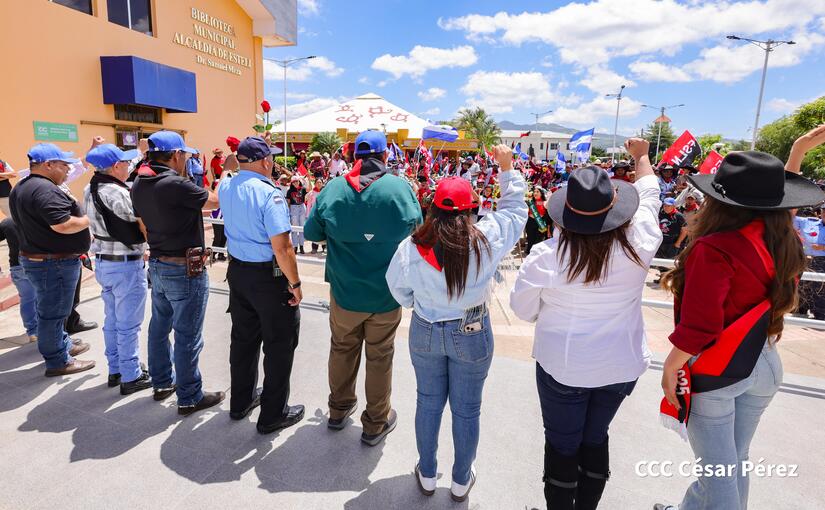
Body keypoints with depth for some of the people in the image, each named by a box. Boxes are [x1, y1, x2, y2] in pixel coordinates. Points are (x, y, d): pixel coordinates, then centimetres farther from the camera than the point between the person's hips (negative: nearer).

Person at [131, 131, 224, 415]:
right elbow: (216, 202, -11)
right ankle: (189, 398, 13)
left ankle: (162, 383, 36)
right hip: (184, 269, -9)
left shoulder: (139, 185, 4)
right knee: (187, 335, 2)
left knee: (160, 326, 20)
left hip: (157, 265, 9)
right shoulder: (175, 185, -22)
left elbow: (144, 226, 15)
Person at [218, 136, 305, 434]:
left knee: (243, 337, 21)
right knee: (279, 344, 7)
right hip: (269, 276, -8)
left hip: (237, 271, 8)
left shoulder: (225, 188, 2)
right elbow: (281, 248, -25)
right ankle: (273, 414, 19)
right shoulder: (269, 194, -21)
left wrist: (241, 163, 25)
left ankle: (241, 401, 38)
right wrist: (295, 283, -15)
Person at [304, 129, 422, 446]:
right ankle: (376, 424, 31)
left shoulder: (333, 189, -9)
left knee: (342, 349, 22)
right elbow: (417, 231, 1)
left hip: (344, 292, 2)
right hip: (386, 295, -1)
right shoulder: (400, 188, -13)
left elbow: (311, 232, 1)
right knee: (380, 357, 14)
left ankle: (339, 409, 42)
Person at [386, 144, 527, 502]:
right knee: (466, 409, 16)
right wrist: (507, 167, 8)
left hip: (425, 332, 1)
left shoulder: (412, 246, -16)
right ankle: (461, 481, 36)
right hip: (472, 333, -1)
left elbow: (398, 288, -1)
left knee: (428, 402, 20)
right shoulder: (486, 238, -19)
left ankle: (427, 475, 38)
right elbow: (515, 208, -1)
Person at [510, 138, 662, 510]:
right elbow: (649, 193, 5)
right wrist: (641, 155, 23)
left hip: (563, 366, -3)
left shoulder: (547, 254, -23)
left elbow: (523, 308, -9)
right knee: (596, 437, 23)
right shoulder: (637, 245, -16)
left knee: (562, 444, 16)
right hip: (623, 365, 3)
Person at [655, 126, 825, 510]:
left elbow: (698, 326, -27)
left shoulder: (715, 249, -25)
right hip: (763, 364, 8)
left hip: (715, 369, -8)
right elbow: (777, 206, 21)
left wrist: (670, 368, -13)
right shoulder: (782, 240, -3)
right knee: (734, 461, 22)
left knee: (718, 470, 8)